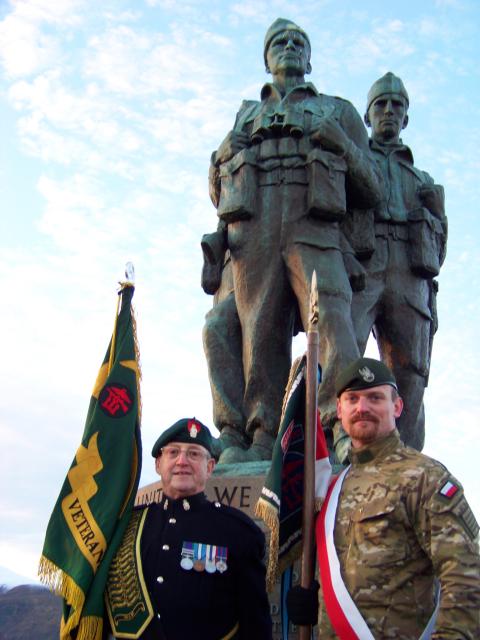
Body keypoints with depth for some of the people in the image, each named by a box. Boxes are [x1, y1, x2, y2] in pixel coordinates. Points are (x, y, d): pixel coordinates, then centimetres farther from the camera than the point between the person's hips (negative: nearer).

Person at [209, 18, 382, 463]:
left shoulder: (338, 111, 27)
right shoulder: (245, 116, 32)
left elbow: (370, 192, 19)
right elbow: (218, 190, 30)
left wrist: (342, 147, 2)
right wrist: (224, 158, 8)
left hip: (314, 230, -2)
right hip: (252, 234, 2)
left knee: (331, 318, -22)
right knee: (260, 330, -9)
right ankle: (264, 440, -13)